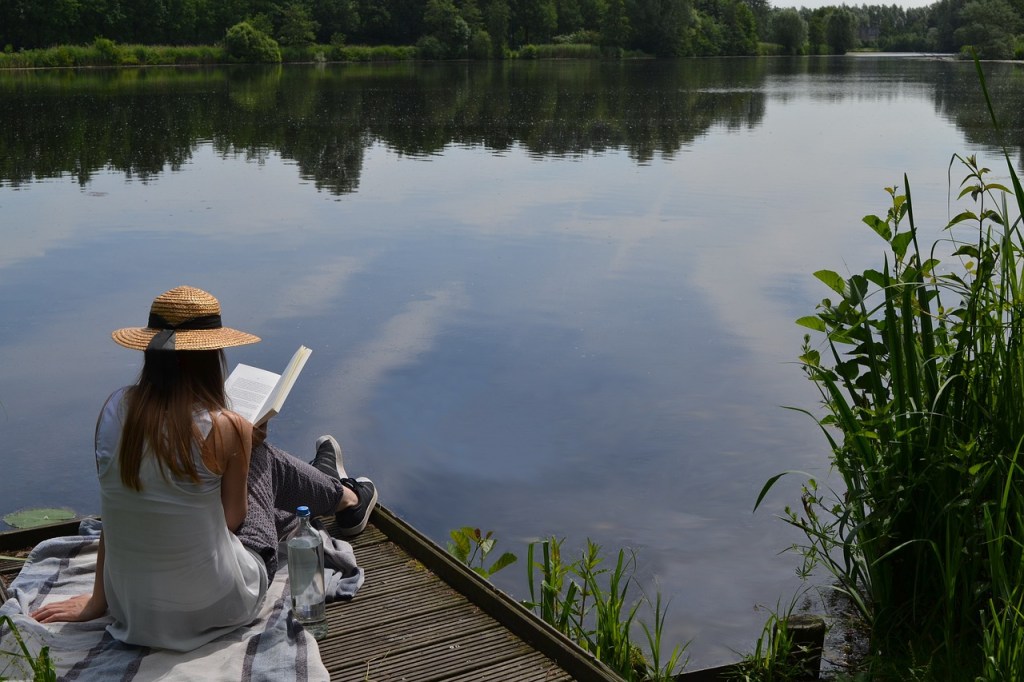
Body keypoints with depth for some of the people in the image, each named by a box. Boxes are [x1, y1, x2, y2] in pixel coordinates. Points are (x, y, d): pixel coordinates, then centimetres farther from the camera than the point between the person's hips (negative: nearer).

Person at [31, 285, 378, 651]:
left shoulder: (115, 409, -9)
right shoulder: (226, 429, -22)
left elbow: (113, 512, 1)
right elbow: (232, 519, -7)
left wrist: (99, 599, 11)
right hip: (215, 607, -4)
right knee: (263, 457, 19)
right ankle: (345, 498, 49)